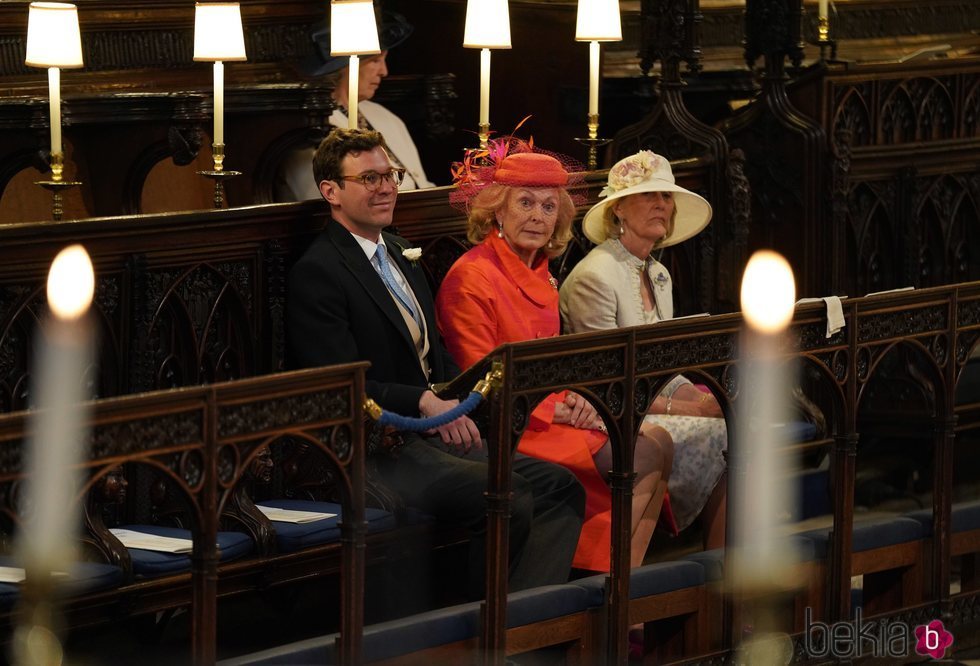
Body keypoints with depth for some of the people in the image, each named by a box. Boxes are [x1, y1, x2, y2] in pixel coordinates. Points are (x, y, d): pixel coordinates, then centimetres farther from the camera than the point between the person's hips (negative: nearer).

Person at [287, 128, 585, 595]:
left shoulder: (400, 255, 21)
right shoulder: (316, 274, -9)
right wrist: (425, 401, -27)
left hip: (437, 435, 9)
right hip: (377, 450, -9)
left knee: (559, 486, -10)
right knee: (509, 499, -27)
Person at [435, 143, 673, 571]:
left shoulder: (540, 276, 16)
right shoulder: (471, 278, -12)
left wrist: (575, 400, -1)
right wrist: (555, 410, -16)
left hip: (549, 415, 9)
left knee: (658, 441, -13)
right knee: (646, 456, -20)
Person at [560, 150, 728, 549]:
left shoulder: (658, 275, 15)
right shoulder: (596, 276, -14)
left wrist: (700, 398, -5)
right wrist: (686, 408, -18)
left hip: (650, 408, 8)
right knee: (723, 436, -22)